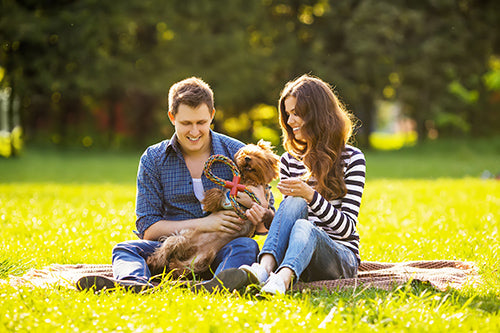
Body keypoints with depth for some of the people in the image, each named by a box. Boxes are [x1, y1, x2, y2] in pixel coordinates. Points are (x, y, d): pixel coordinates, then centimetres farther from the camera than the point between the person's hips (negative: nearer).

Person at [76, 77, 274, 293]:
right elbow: (147, 229, -2)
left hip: (221, 251, -1)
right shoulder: (153, 160, 5)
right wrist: (203, 224, -15)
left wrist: (259, 217, -19)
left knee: (246, 246, -32)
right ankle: (134, 282, -57)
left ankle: (218, 286, -64)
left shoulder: (236, 153, 4)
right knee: (125, 249, -23)